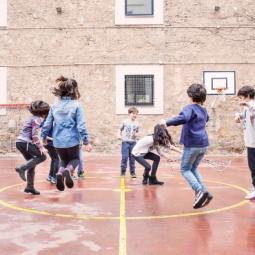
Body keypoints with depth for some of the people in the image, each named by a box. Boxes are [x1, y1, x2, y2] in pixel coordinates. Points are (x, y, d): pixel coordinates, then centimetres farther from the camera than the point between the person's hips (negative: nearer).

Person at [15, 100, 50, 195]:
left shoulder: (33, 117, 19)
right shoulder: (37, 119, -9)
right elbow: (35, 135, -18)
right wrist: (41, 147, -19)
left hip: (20, 142, 10)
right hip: (25, 142, -10)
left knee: (32, 164, 12)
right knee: (42, 156, -10)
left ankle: (30, 187, 13)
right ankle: (22, 168, -15)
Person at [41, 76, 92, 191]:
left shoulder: (54, 106, 3)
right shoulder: (76, 105, -9)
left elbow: (47, 124, 6)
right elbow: (81, 126, -12)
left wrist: (44, 138, 21)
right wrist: (86, 142, -6)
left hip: (58, 142, 4)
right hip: (72, 140, -3)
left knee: (64, 160, 27)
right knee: (75, 159, 23)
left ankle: (60, 173, -4)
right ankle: (68, 171, -10)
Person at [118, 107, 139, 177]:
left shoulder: (136, 123, 8)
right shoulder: (124, 121, 2)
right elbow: (120, 129, 9)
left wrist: (136, 134, -6)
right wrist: (119, 135, -8)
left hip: (133, 142, 2)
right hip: (125, 141, -2)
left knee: (132, 158, 6)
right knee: (124, 157, -7)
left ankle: (132, 172, 16)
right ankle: (123, 172, 5)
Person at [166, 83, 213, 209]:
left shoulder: (190, 108, -10)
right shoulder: (204, 110, 15)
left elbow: (182, 118, -32)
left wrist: (167, 122, -23)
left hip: (192, 145, -7)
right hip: (203, 144, 7)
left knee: (185, 170, 5)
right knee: (193, 169, 20)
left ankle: (200, 191, -12)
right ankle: (204, 193, 7)